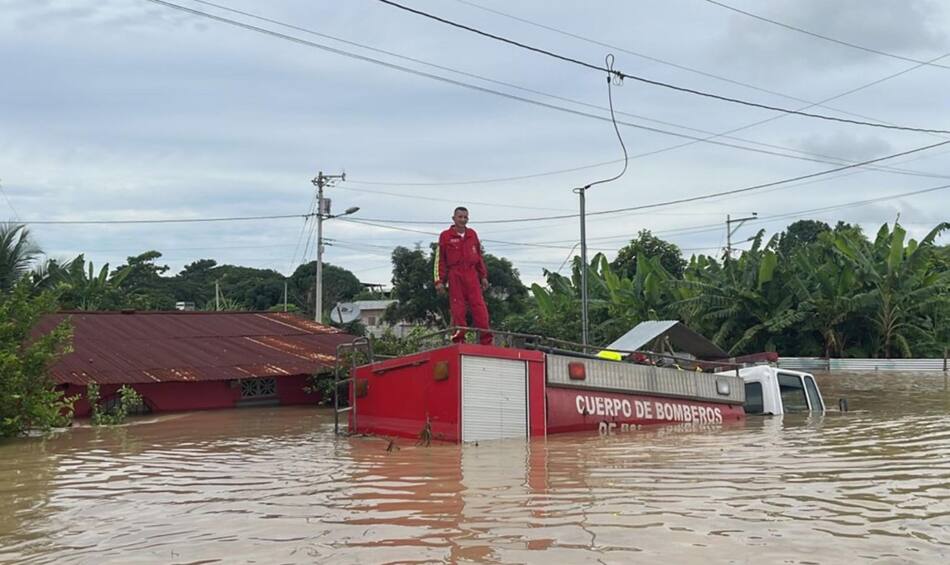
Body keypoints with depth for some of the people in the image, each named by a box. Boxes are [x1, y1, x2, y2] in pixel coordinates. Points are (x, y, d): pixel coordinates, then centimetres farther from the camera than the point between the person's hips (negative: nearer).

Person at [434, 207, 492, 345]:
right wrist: (439, 280, -5)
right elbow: (440, 259, 2)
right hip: (455, 276, -3)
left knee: (479, 307, -4)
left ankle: (486, 341, -5)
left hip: (472, 275, 3)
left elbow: (479, 256, 21)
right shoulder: (445, 236, 4)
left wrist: (483, 276, 17)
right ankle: (459, 340, 1)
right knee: (457, 309, -3)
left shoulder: (472, 234, 15)